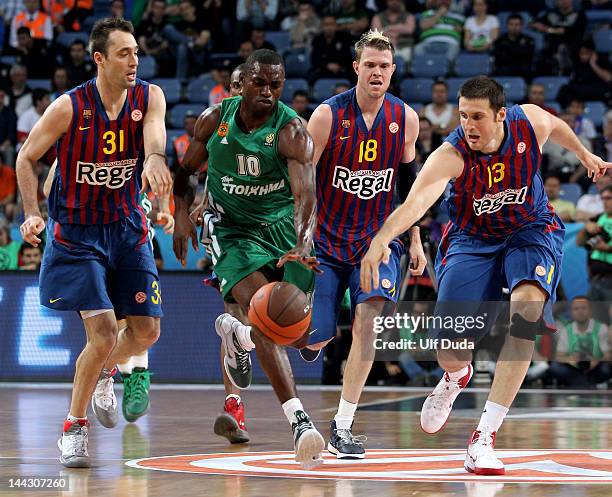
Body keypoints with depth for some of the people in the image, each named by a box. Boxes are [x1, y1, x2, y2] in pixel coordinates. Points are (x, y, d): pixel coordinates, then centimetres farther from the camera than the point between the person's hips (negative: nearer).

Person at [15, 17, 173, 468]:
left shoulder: (149, 97, -8)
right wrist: (32, 214, -13)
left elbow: (154, 134, -29)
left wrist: (154, 159, -53)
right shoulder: (69, 107, -16)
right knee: (103, 336, -14)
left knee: (146, 332, 6)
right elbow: (27, 158, -2)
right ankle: (74, 428, 5)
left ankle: (104, 373, 40)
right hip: (77, 232, -4)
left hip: (127, 228, 4)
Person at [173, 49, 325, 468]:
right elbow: (187, 170, 11)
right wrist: (181, 215, -7)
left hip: (283, 226, 1)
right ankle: (299, 419, -29)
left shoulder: (291, 131, -16)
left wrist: (301, 246, -47)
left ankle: (236, 332, 41)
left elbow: (305, 193, -30)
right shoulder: (214, 119, -5)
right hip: (232, 228, 0)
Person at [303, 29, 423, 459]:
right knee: (316, 337, -3)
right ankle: (313, 336, 39)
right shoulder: (329, 115, -13)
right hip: (326, 239, -2)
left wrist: (414, 238, 12)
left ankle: (343, 426, -15)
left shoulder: (405, 118, -2)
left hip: (377, 238, 2)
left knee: (368, 316, -21)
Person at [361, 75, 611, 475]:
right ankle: (457, 378, 37)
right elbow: (416, 201, -48)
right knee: (450, 348, -10)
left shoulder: (531, 122, -21)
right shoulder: (451, 155, -30)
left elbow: (557, 126, 6)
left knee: (528, 307, -29)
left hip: (531, 230, 1)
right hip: (473, 238, -1)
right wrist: (382, 239, -66)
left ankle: (485, 435, -24)